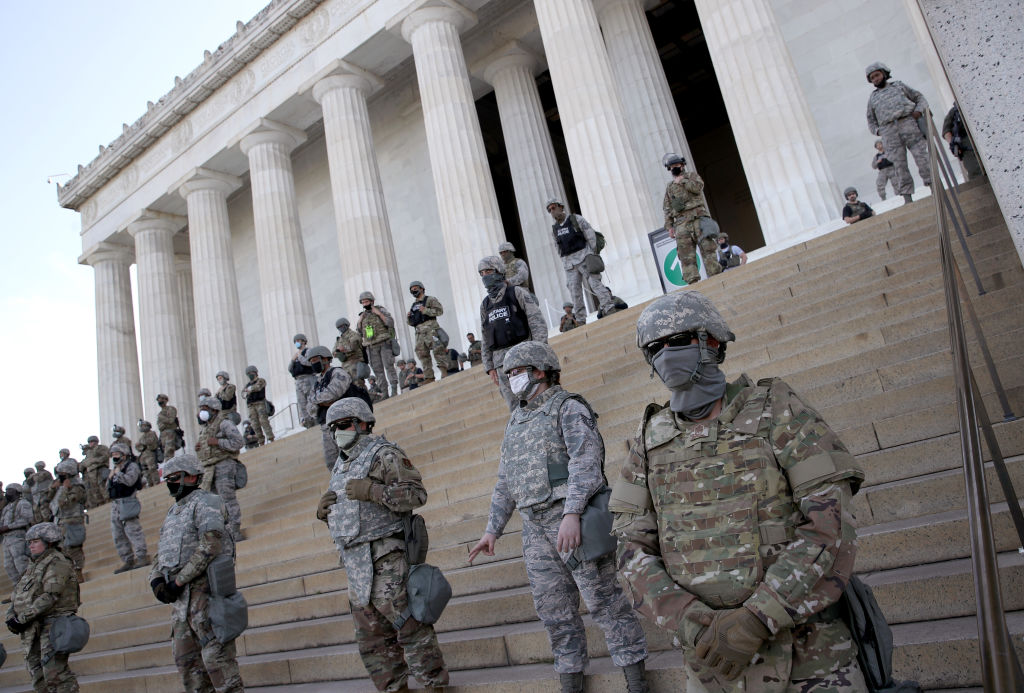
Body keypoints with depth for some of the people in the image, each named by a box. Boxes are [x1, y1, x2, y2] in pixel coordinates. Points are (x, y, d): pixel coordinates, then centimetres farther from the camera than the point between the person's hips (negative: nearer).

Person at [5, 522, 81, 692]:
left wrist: (23, 618, -16)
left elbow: (50, 597, -18)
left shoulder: (57, 563, -8)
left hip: (54, 622, -9)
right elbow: (17, 596, 18)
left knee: (54, 672, -16)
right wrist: (12, 617, 0)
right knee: (39, 678, 6)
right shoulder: (34, 566, 21)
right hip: (32, 628, 9)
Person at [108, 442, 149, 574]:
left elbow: (129, 480, -19)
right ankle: (128, 561, 12)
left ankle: (142, 556, -13)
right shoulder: (115, 469, 22)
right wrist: (110, 477, 4)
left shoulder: (132, 466, -2)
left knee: (133, 531, -13)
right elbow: (108, 488, 20)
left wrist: (118, 473, -10)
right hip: (115, 505, 9)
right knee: (118, 535, 8)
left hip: (127, 503, -9)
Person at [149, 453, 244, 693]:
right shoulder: (173, 511, 21)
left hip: (203, 588, -9)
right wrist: (156, 578, 1)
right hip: (180, 595, 9)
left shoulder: (204, 503, -7)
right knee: (186, 659, 11)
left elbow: (209, 546, -19)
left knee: (215, 653, -9)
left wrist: (179, 580, -17)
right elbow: (162, 552, 21)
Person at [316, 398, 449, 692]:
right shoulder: (340, 465, 20)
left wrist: (372, 490, -23)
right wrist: (325, 511, 6)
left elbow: (416, 494, -16)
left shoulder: (383, 454, -6)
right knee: (372, 638, 14)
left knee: (408, 625, -5)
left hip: (384, 560, -9)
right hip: (354, 562, 9)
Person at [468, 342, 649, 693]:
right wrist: (492, 530, 16)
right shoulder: (516, 421, 20)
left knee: (603, 600, -2)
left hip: (573, 519, -7)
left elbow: (586, 462, -18)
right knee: (554, 610, 10)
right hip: (536, 526, 7)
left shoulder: (568, 408, -3)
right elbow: (505, 483, 22)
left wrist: (571, 513, -29)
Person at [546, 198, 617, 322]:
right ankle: (581, 320, 1)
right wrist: (565, 261, 9)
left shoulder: (576, 219, 0)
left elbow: (591, 236, -2)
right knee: (574, 291, -1)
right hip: (568, 263, 4)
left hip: (583, 256, -4)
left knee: (594, 283, -14)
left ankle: (610, 309, -15)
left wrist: (593, 255, -6)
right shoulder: (554, 229, 14)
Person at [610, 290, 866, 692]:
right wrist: (691, 623, -17)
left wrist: (756, 619, -22)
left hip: (807, 654, -2)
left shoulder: (776, 409, -7)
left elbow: (832, 523, -14)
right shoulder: (651, 440, 2)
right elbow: (632, 547, -1)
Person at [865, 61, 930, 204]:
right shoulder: (872, 98, 24)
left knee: (921, 156, -9)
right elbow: (871, 121, 24)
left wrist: (918, 110, 0)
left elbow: (919, 97, 20)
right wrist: (877, 131, 4)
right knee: (899, 164, -6)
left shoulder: (899, 85, 21)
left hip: (908, 123, -1)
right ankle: (907, 197, -8)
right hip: (888, 131, 1)